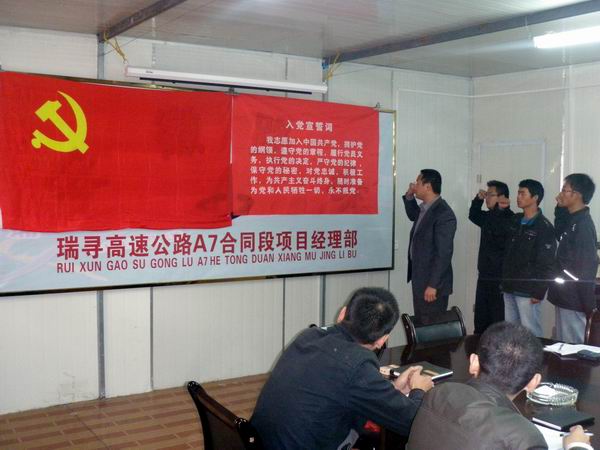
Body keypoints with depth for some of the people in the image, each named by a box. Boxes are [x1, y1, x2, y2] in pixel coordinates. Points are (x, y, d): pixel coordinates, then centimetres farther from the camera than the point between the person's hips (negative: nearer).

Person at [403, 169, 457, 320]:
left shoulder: (444, 214, -20)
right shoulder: (424, 208, 7)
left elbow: (444, 253, -22)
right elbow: (413, 216, 32)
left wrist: (433, 285, -22)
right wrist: (409, 196, 13)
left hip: (432, 283, -9)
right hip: (420, 279, 9)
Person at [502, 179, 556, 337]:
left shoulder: (544, 227, -10)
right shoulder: (515, 220, 11)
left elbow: (547, 264, -13)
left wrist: (539, 292, -16)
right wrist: (504, 281, 9)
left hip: (528, 291, -7)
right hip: (510, 288, 7)